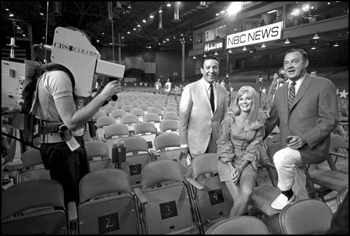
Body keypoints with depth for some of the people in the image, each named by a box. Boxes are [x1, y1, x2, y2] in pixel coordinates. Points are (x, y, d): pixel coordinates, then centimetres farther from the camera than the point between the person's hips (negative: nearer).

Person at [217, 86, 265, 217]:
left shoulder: (259, 122, 1)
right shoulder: (229, 118, -4)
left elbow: (254, 147, 0)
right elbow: (223, 143, -4)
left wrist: (240, 168, -12)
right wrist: (231, 167, -13)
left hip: (247, 161, 2)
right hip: (227, 161, -1)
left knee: (247, 193, -24)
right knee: (239, 198, -19)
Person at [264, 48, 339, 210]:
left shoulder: (324, 85, -7)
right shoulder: (281, 91, 10)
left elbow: (330, 120, -11)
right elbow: (272, 119, 13)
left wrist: (304, 139, -23)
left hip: (312, 146, -6)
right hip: (289, 149, 6)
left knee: (281, 157, -28)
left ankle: (286, 192, -1)